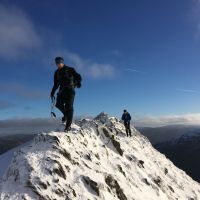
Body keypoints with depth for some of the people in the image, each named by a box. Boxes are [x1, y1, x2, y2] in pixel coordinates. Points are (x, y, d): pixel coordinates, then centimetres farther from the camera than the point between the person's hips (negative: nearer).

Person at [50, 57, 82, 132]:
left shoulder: (69, 69, 0)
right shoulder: (57, 72, 17)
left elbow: (78, 76, -7)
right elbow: (56, 84, 23)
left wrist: (78, 82, -28)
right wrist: (53, 92, 14)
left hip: (70, 89, -5)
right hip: (62, 90, 5)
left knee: (69, 106, -10)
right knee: (58, 104, -16)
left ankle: (68, 125, -9)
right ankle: (66, 114, 14)